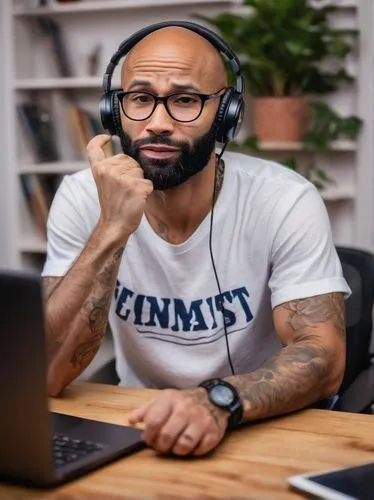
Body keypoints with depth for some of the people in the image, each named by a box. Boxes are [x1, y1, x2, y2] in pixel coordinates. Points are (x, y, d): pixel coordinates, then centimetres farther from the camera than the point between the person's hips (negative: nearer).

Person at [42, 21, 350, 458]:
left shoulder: (285, 202, -13)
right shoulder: (82, 199, -9)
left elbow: (323, 356, -18)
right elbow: (48, 374, -15)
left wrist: (219, 399, -37)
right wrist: (112, 229, -26)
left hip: (264, 430, -1)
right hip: (139, 430, 1)